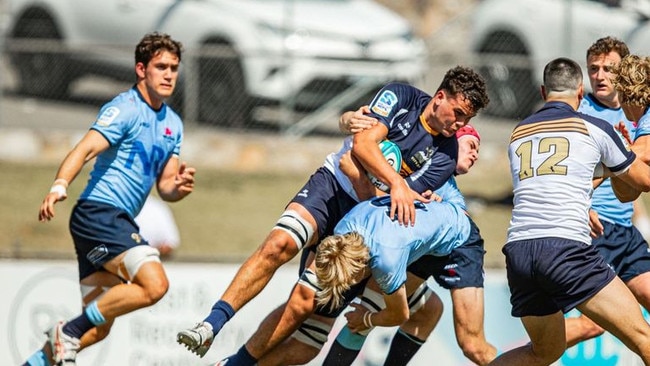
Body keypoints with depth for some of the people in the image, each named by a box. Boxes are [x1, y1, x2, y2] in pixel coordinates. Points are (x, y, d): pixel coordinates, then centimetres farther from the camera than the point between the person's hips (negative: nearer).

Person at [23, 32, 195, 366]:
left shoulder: (173, 124, 16)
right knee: (154, 284, -25)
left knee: (98, 328, 9)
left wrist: (180, 187, -6)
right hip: (98, 212, -9)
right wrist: (60, 185, -41)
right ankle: (69, 332, -16)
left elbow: (165, 186, 18)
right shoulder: (125, 109, -9)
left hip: (117, 223, 9)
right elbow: (86, 148, -23)